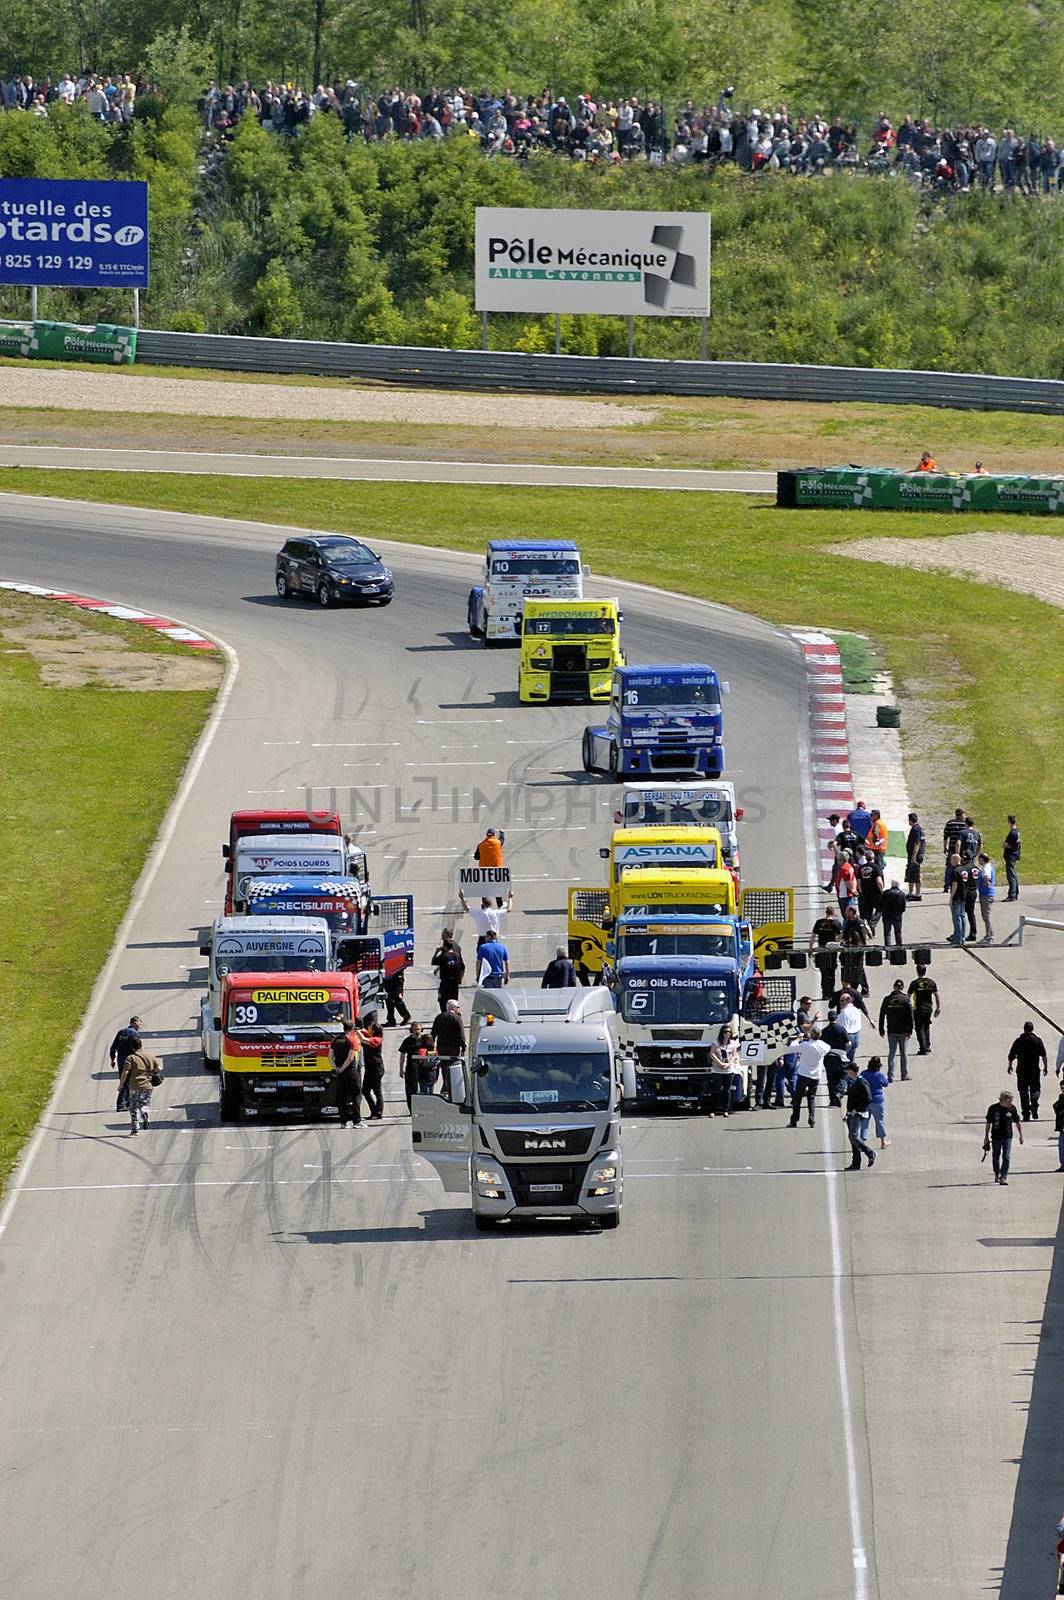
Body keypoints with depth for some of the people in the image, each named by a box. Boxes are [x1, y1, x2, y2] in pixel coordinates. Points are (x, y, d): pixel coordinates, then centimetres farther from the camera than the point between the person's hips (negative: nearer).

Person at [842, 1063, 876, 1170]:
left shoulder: (862, 1083, -12)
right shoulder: (850, 1082, 15)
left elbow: (868, 1100, -17)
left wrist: (856, 1109, -17)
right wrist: (846, 1114, 18)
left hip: (858, 1114, -9)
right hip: (851, 1114, 9)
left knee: (854, 1137, -16)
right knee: (853, 1139, 7)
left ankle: (870, 1153, 1)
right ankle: (856, 1163, 9)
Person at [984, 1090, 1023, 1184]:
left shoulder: (1012, 1108, -3)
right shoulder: (993, 1108, -8)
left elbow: (1017, 1123, 9)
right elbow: (988, 1124, 1)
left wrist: (1021, 1135, 10)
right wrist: (986, 1138, 3)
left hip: (1007, 1137, 0)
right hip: (996, 1137, 0)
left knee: (1006, 1158, -11)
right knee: (996, 1157, 14)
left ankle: (1003, 1177, -11)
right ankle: (997, 1174, 35)